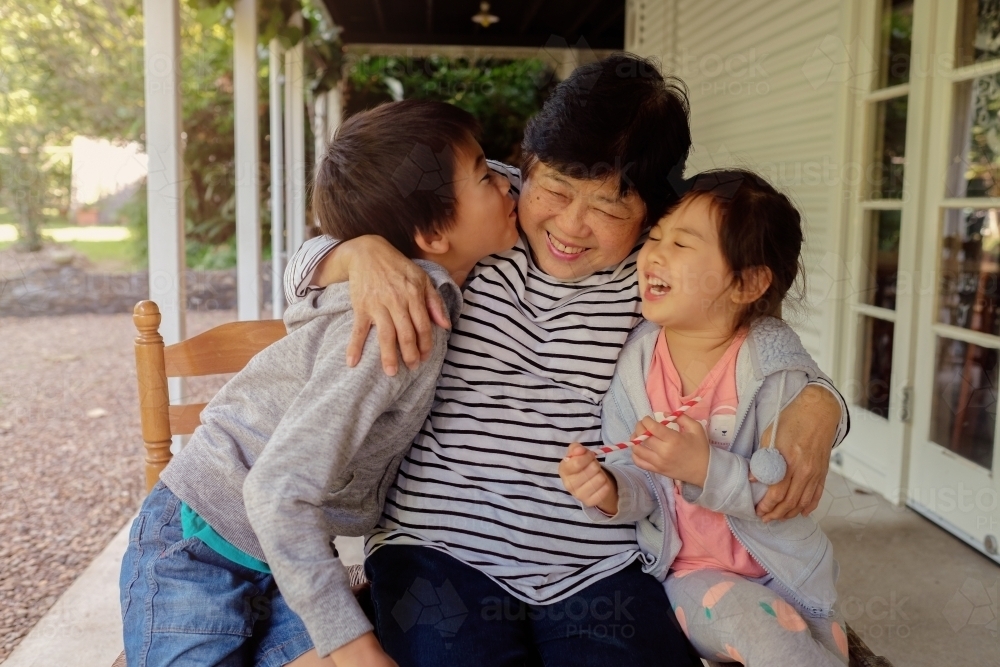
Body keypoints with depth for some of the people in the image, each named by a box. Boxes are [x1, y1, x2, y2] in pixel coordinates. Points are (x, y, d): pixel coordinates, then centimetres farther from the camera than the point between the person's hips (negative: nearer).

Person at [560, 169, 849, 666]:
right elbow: (641, 485, -6)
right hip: (691, 569, 0)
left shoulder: (773, 364, -17)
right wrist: (609, 492, -29)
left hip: (784, 568, 0)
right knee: (750, 622, -27)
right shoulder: (635, 362, -10)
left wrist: (707, 468, -36)